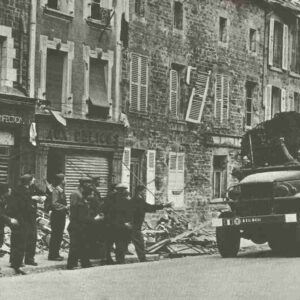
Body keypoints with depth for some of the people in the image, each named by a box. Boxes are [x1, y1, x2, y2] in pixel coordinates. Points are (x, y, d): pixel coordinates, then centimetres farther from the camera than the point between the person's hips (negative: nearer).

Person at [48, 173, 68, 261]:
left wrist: (66, 208, 7)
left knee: (59, 235, 12)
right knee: (55, 235, -5)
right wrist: (64, 207, -20)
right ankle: (52, 255, 0)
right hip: (56, 215, -9)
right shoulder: (56, 191, -14)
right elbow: (54, 203, -22)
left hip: (61, 215, 9)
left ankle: (56, 254, 19)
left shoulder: (61, 190, 15)